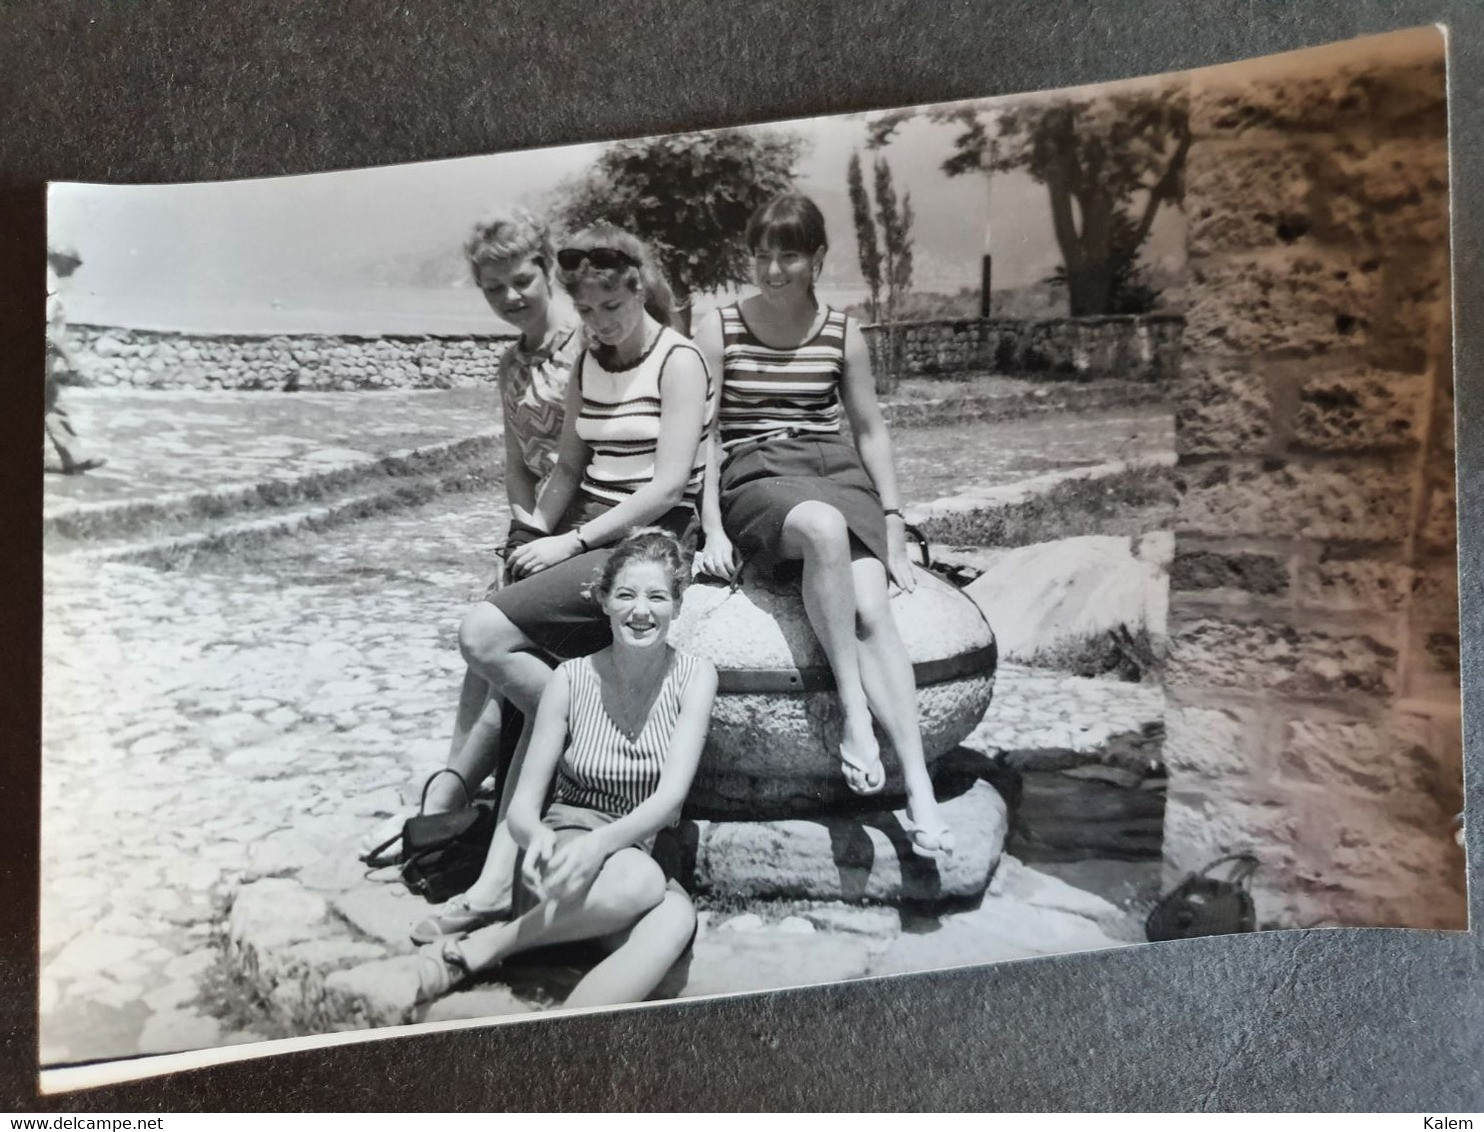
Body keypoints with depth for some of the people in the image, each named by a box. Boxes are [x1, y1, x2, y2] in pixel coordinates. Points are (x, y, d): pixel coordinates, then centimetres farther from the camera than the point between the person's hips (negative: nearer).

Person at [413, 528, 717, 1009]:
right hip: (568, 848, -1)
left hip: (646, 854, 1)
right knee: (640, 879, -37)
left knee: (677, 916, -35)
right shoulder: (572, 679, -4)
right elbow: (522, 806, -4)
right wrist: (537, 838, -30)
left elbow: (672, 793, -14)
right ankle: (474, 949, -21)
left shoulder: (694, 676, -3)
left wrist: (601, 843, -33)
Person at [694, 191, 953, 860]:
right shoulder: (719, 330, 8)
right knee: (824, 526, -39)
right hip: (753, 479, -2)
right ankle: (854, 712, -31)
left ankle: (920, 792, -29)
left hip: (836, 474, 2)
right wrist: (713, 530, -5)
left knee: (870, 608, -26)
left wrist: (894, 526, 7)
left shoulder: (843, 335, 13)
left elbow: (870, 431, 15)